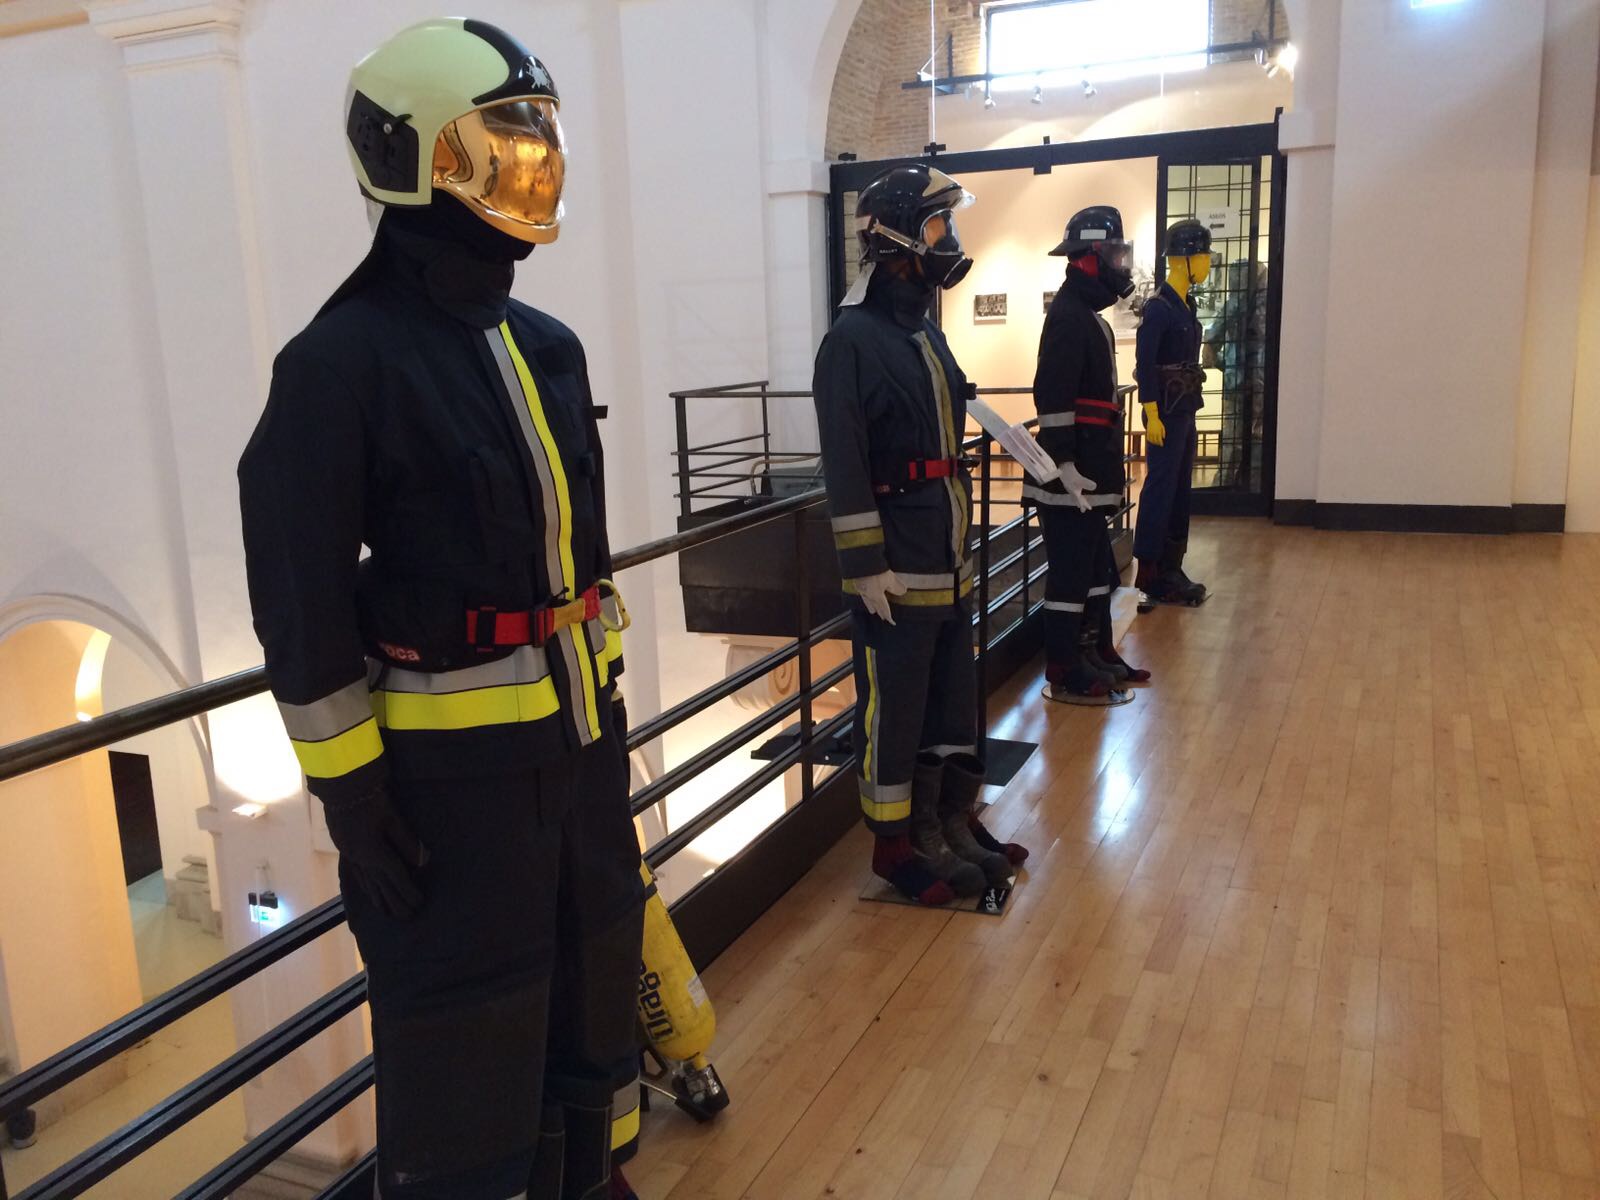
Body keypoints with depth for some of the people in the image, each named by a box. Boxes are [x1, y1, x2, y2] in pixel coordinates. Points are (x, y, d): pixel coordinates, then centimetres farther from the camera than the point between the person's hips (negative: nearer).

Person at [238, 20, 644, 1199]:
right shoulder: (345, 360, -15)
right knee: (468, 1024, 7)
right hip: (454, 765, -8)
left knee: (595, 976, 22)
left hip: (580, 734, 8)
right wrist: (352, 796, -14)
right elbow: (304, 607, -15)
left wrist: (608, 698, 16)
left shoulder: (546, 345, 8)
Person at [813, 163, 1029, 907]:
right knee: (893, 704, 3)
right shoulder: (853, 339, -14)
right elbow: (844, 469, -18)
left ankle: (948, 821, 32)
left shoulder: (925, 332, 15)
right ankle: (895, 842, 17)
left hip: (947, 560, 9)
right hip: (895, 567, -9)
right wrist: (866, 567, -20)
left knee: (952, 696, 17)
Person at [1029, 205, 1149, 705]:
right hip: (1072, 475, -11)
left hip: (1089, 471, 11)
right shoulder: (1068, 315, -14)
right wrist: (1064, 463, -25)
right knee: (1071, 573, -4)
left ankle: (1098, 654, 31)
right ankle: (1064, 676, 4)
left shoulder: (1088, 315, 18)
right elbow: (1052, 396, -23)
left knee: (1097, 568, 18)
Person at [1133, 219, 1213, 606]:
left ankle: (1170, 570, 21)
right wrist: (1152, 414, -22)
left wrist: (1188, 408, 17)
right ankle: (1150, 577, 0)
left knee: (1179, 490, 12)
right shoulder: (1159, 306, -13)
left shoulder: (1185, 305, 13)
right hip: (1166, 412, -9)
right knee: (1160, 490, -6)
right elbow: (1144, 364, -18)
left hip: (1185, 411, 10)